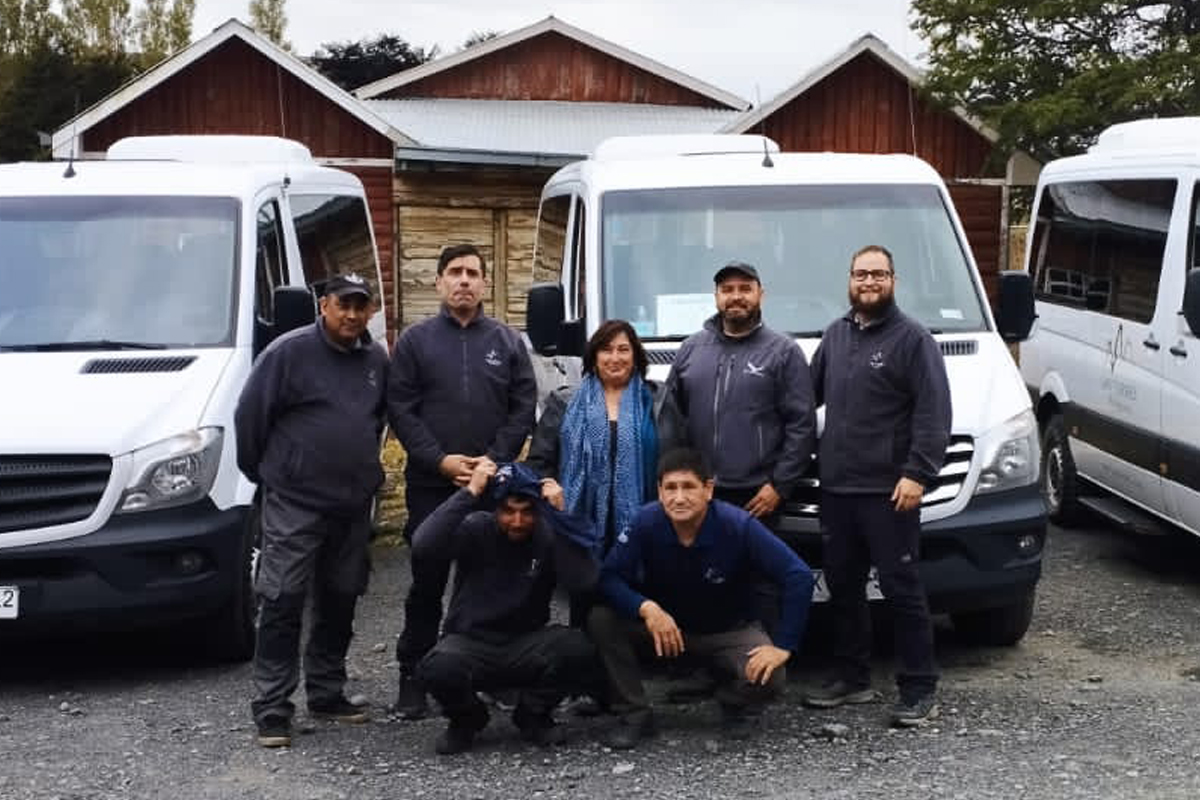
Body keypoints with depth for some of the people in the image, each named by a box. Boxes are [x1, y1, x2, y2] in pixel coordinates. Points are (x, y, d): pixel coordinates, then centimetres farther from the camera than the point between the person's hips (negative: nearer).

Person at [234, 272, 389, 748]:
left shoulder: (377, 361, 10)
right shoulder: (290, 352, -9)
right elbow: (249, 415, -5)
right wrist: (262, 472, 2)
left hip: (354, 506, 6)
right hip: (294, 504, -6)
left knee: (339, 602, 13)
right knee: (282, 603, -7)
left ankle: (327, 693, 25)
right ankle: (272, 708, -4)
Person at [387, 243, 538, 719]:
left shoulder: (508, 341, 10)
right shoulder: (415, 340, 5)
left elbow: (523, 408, 5)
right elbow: (400, 409, -1)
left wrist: (495, 460, -8)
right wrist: (441, 460, -10)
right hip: (430, 484, -1)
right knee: (427, 582, 2)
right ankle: (413, 677, 10)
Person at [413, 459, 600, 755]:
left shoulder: (548, 536, -4)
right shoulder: (475, 529, -8)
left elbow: (585, 579, -22)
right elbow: (423, 546, -27)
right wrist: (470, 492, -27)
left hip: (526, 646, 1)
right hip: (471, 643, -1)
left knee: (578, 648, -28)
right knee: (437, 668, -35)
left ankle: (533, 714, 3)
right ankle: (467, 718, 3)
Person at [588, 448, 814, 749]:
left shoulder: (738, 525, -26)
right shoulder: (646, 522, -22)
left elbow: (799, 577, -25)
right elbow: (609, 577, -20)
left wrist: (783, 645, -28)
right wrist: (646, 608, -39)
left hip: (728, 631, -1)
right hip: (662, 622, 1)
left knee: (768, 677, -30)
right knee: (601, 620, -25)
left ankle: (735, 706, 8)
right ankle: (634, 714, -6)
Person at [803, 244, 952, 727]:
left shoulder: (912, 339, -5)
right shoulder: (834, 336, 15)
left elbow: (934, 414, -12)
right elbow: (807, 394, 22)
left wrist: (917, 473, -20)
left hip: (888, 492, -7)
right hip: (836, 488, 7)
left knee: (901, 589, -4)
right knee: (842, 587, 13)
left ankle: (919, 691, 3)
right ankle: (851, 678, 25)